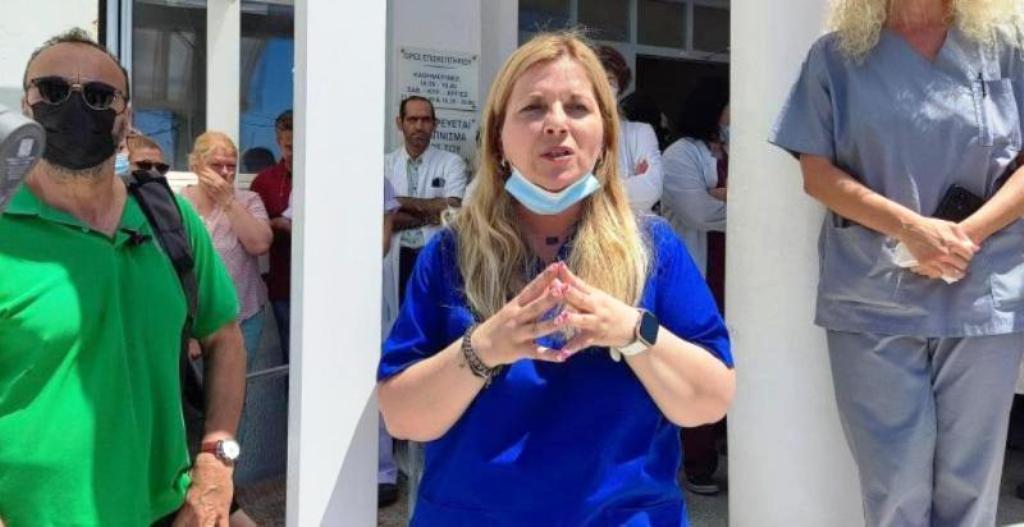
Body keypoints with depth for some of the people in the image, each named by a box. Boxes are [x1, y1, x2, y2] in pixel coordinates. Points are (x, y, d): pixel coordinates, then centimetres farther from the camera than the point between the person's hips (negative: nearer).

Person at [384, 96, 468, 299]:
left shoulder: (452, 163, 4)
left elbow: (451, 211, -9)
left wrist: (401, 202, -6)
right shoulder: (386, 164, 6)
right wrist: (429, 215, -8)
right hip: (397, 256, 1)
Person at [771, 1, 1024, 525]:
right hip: (873, 300, -1)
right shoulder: (837, 56, 4)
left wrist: (967, 234, -13)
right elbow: (817, 172, -1)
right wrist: (912, 228, -14)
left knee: (969, 485, 11)